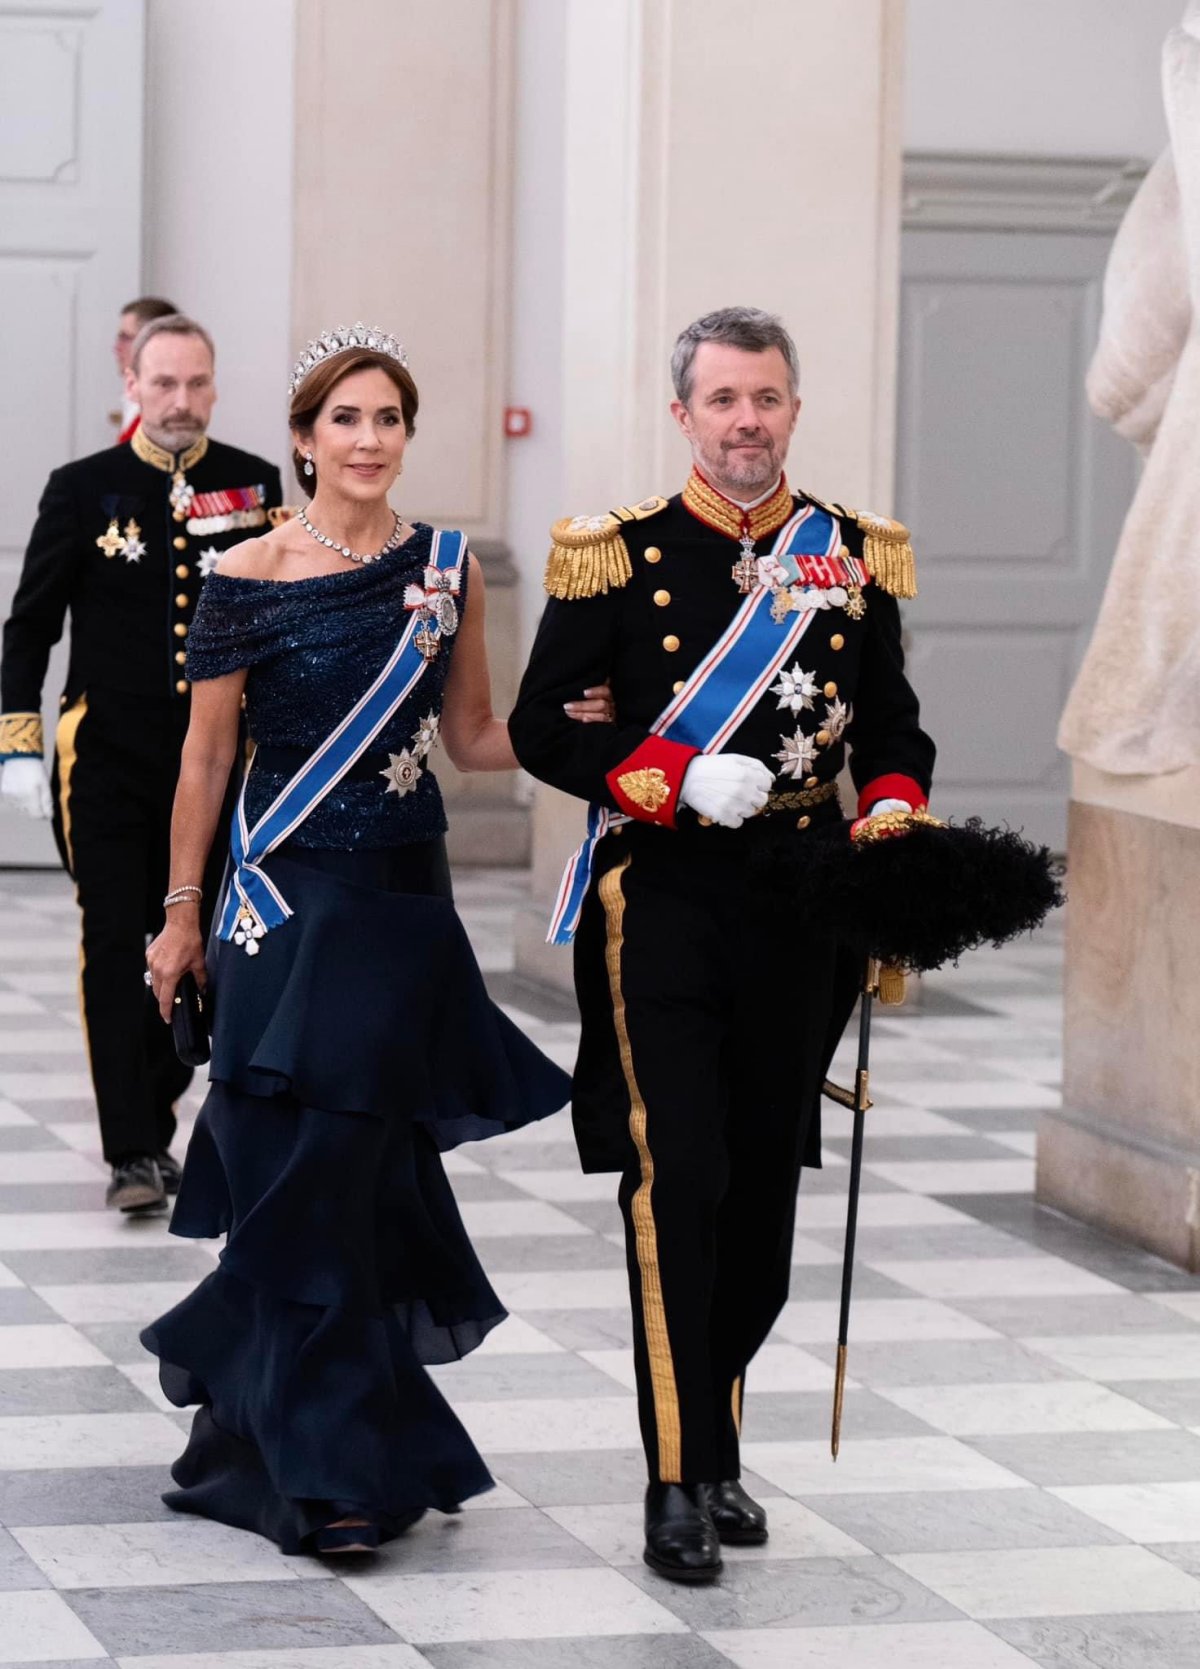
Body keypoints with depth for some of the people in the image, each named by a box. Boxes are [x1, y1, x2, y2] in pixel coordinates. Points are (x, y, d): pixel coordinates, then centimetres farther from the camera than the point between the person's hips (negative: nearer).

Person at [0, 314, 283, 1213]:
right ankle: (136, 1152, -4)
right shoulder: (84, 489, -1)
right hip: (110, 759, -2)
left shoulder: (254, 484, 4)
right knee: (119, 952, -6)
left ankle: (149, 1110, 31)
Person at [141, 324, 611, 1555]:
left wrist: (565, 727, -6)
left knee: (357, 1168, 5)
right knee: (305, 1172, -3)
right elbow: (206, 757, 1)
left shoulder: (446, 571, 5)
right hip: (289, 898, -3)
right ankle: (330, 1469, 5)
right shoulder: (247, 580, -4)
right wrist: (182, 912, 1)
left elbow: (472, 739, 12)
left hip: (406, 899, 3)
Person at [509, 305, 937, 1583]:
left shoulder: (853, 557, 7)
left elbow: (892, 726, 15)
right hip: (659, 903, -3)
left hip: (798, 905, 4)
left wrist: (893, 812, -6)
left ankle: (716, 1441, 26)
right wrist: (676, 780, -16)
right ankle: (679, 1480, -6)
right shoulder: (618, 553, -2)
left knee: (765, 1185, 9)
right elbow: (542, 727, -2)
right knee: (675, 1179, -11)